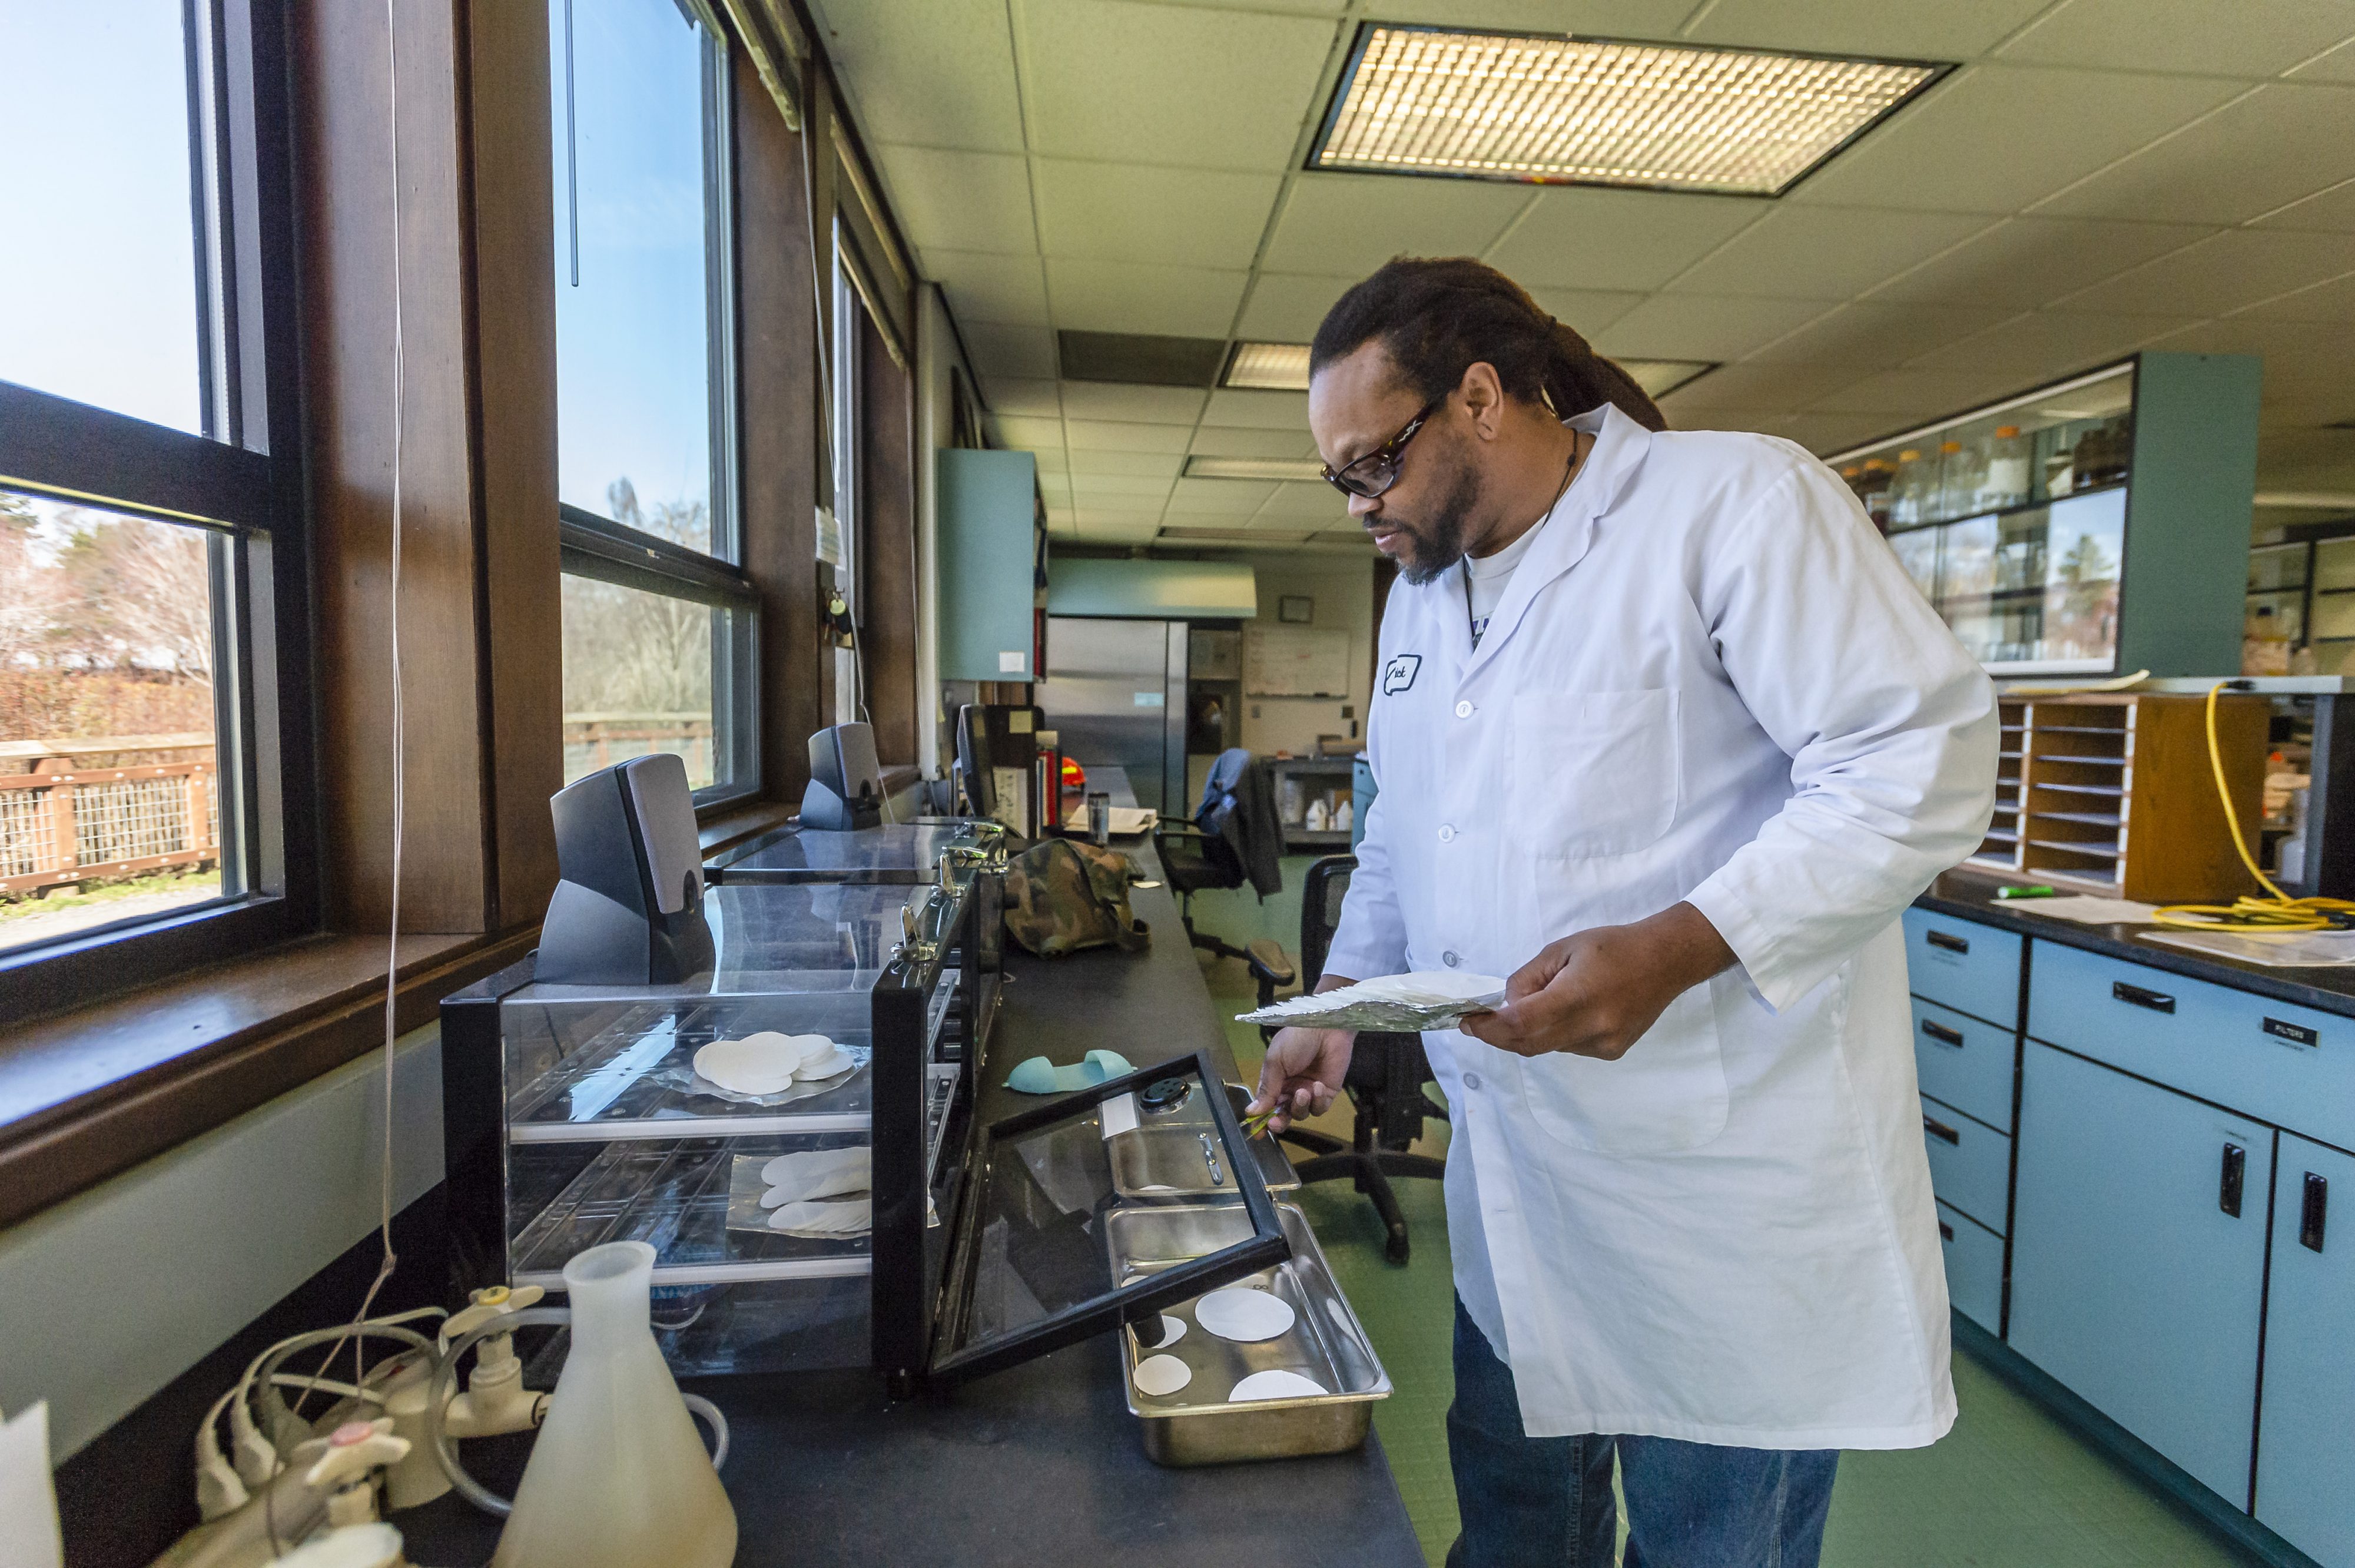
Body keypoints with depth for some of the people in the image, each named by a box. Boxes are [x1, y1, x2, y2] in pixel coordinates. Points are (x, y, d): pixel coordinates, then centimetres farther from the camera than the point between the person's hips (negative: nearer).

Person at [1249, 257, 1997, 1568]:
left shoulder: (1740, 501, -12)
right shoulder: (1422, 590, 12)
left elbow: (1921, 759, -18)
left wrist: (1673, 949, -28)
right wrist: (1347, 998, 8)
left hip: (1722, 1190, -6)